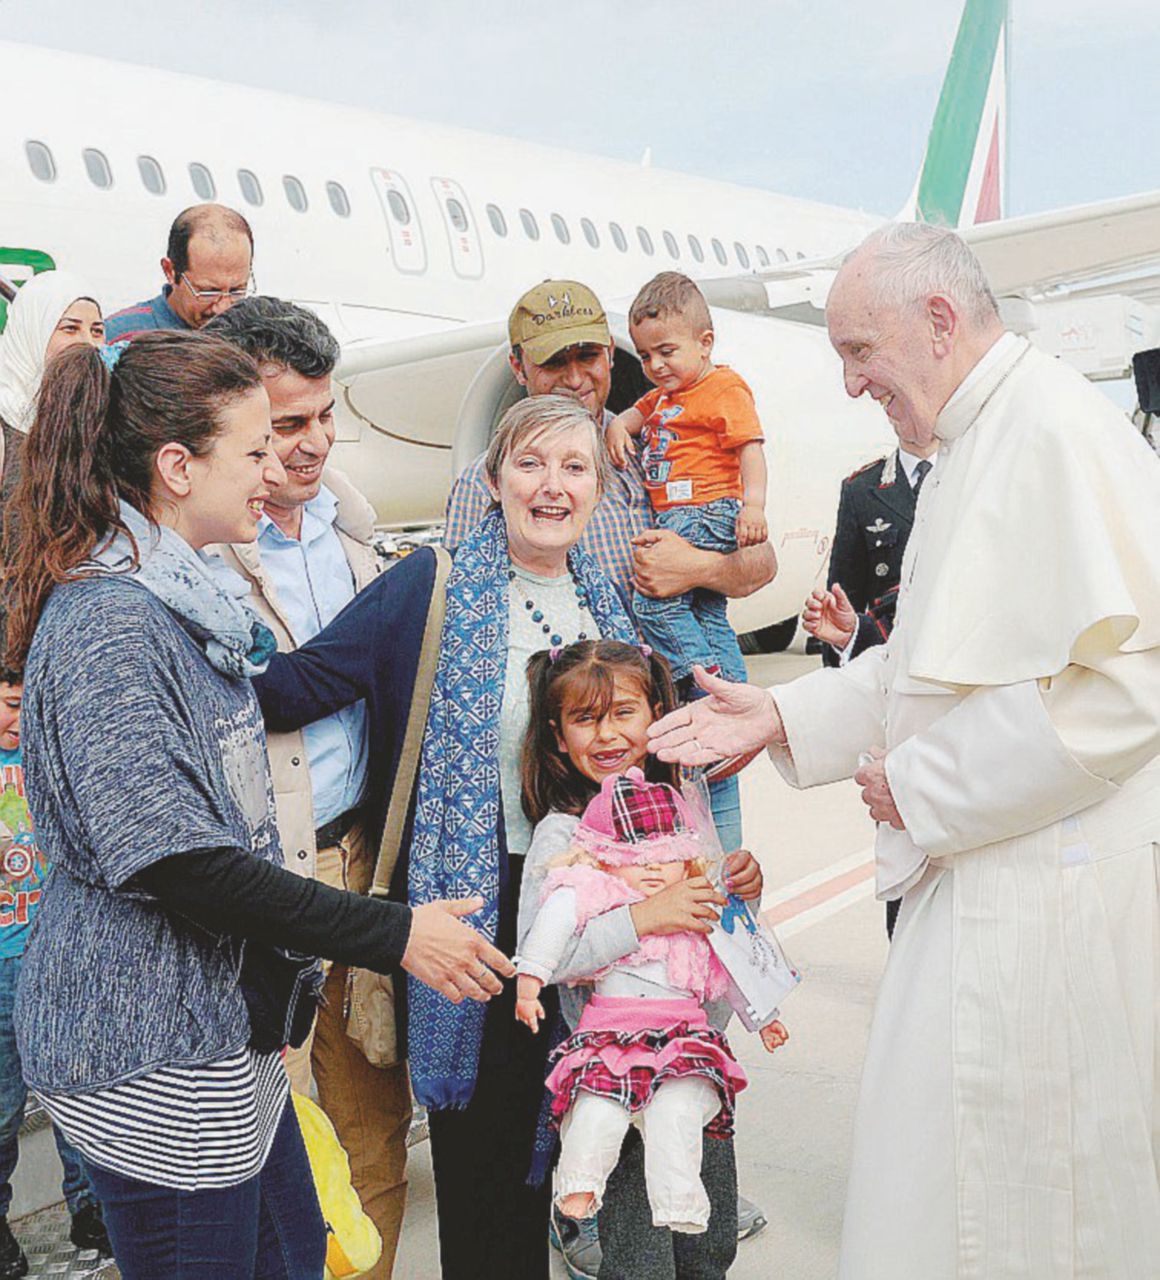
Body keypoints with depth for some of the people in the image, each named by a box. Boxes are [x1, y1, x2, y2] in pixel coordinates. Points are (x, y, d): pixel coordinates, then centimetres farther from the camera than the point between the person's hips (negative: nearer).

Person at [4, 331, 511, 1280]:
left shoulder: (188, 595, 9)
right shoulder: (107, 622, -21)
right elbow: (173, 861, -26)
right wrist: (394, 935, -22)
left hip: (226, 1025, 9)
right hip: (151, 1057, -9)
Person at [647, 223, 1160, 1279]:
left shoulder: (1058, 430, -16)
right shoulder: (973, 449, 17)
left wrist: (923, 786, -16)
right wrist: (782, 716, 11)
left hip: (1052, 892, -10)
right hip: (976, 869, 10)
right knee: (935, 1177, 16)